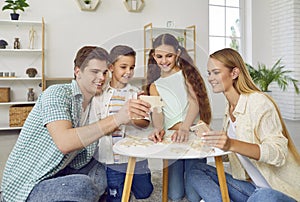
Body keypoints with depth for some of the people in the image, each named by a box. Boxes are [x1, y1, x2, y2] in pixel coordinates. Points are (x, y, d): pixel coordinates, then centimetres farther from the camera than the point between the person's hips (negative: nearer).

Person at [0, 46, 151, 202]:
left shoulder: (95, 103, 6)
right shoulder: (57, 93, -18)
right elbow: (64, 142, -34)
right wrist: (116, 119, -38)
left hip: (63, 170, 8)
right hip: (27, 185, -7)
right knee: (84, 186, -34)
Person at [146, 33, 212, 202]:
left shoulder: (186, 73, 4)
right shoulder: (155, 86, 14)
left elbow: (194, 103, -9)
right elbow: (157, 112, -2)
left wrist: (184, 128, -28)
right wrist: (158, 128, -25)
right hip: (171, 139, 3)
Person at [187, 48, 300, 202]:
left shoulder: (259, 102, -15)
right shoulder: (229, 108, 7)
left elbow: (279, 153, -23)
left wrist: (232, 145, -37)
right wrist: (209, 135, -8)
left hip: (283, 189, -7)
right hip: (252, 186, 7)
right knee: (196, 171, -9)